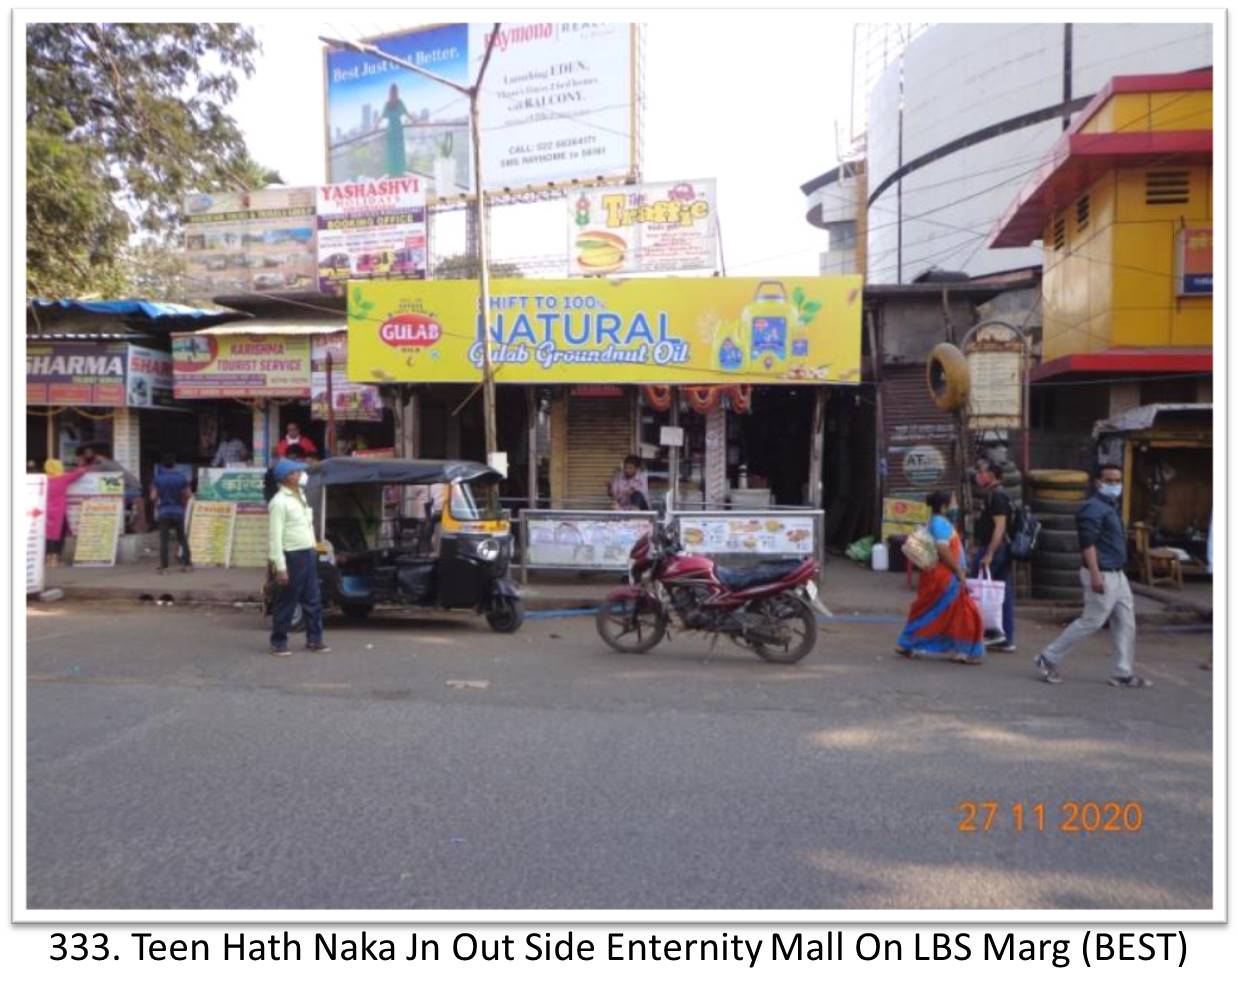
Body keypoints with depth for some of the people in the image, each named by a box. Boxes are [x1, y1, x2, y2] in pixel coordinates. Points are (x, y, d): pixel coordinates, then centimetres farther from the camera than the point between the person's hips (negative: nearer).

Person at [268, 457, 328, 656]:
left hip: (308, 554, 8)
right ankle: (278, 642, 13)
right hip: (292, 556, -8)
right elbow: (275, 536, -18)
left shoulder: (300, 495, 14)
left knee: (313, 600, 11)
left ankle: (314, 640, 19)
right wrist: (280, 567, -22)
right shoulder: (279, 502, -14)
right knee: (287, 602, 1)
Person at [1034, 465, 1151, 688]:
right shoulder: (1093, 508, -14)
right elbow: (1087, 543, -22)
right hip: (1102, 575, -10)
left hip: (1117, 575, 10)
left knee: (1125, 623, 9)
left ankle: (1123, 674, 16)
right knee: (1091, 622, -5)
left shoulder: (1112, 507, 17)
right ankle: (1048, 659, 5)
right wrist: (1095, 575, -28)